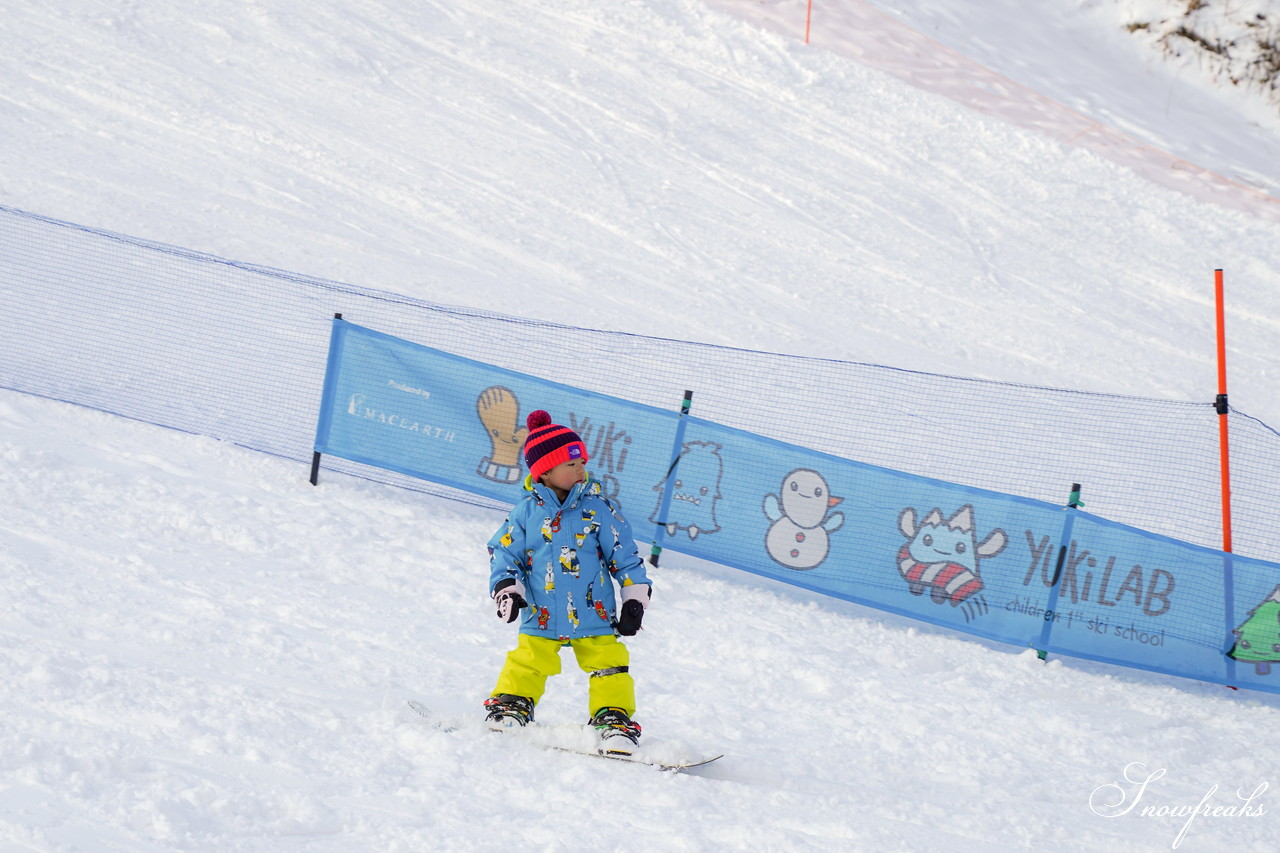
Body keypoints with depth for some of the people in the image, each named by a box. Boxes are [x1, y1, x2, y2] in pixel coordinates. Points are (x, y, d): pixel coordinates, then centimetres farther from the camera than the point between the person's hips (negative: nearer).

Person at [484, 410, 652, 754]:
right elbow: (504, 553, 6)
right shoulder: (526, 513, 0)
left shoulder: (598, 509, -1)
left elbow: (624, 555, 3)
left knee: (609, 665, -4)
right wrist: (507, 590, -9)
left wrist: (634, 599, 0)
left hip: (595, 616, 0)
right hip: (541, 618, 0)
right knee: (527, 664, -2)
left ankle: (614, 719, 3)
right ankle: (511, 706, 15)